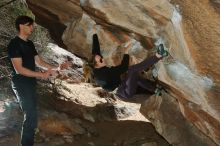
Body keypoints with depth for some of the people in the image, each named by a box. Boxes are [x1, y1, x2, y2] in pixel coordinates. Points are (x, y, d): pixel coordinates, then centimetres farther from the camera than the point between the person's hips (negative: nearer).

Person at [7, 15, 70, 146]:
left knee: (31, 115, 12)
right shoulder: (14, 44, -15)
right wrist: (42, 74, -23)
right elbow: (19, 69, -21)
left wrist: (57, 67, 6)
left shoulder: (29, 44, 13)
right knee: (31, 116, -10)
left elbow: (39, 61, 16)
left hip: (30, 83, 9)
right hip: (21, 84, -9)